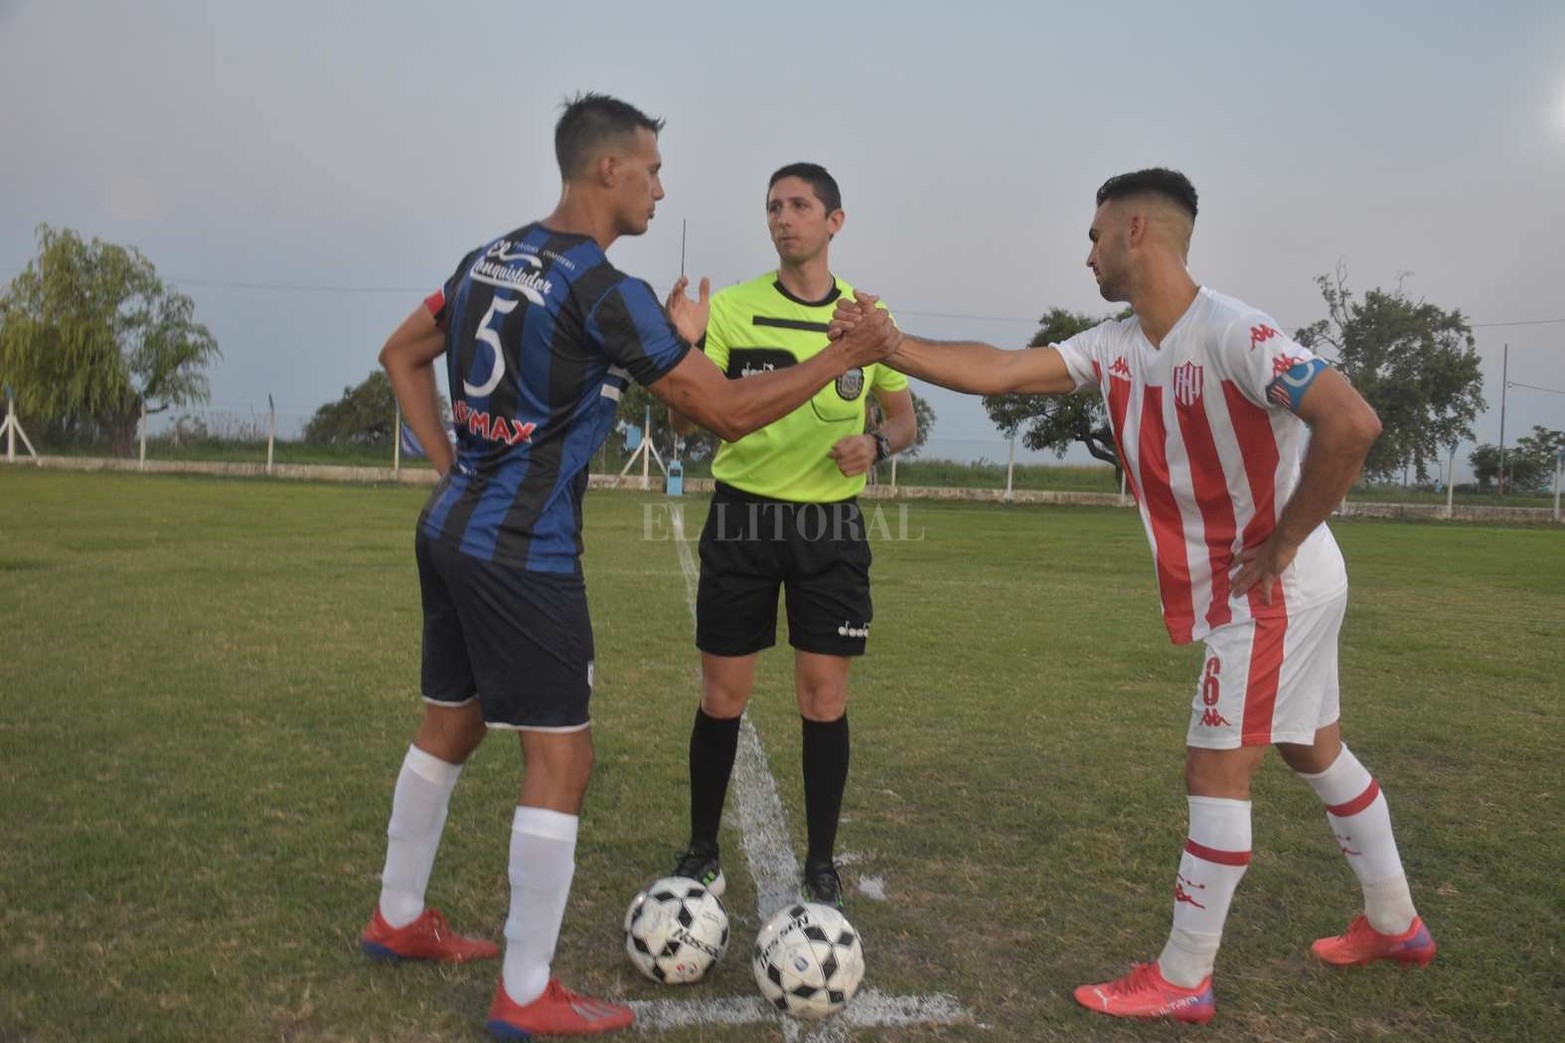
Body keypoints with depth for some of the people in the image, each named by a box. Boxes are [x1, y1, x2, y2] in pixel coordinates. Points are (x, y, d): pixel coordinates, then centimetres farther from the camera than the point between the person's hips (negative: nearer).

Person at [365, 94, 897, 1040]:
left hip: (450, 530, 9)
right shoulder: (605, 289, -17)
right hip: (522, 554, -9)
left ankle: (399, 918, 38)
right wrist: (848, 357, -6)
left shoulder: (489, 258, 9)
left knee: (451, 724, 22)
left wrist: (450, 466, 16)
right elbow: (731, 412, -16)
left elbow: (402, 354, 20)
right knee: (560, 757, 0)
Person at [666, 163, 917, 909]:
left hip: (831, 522, 1)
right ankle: (702, 852, 23)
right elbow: (683, 421, -5)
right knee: (724, 694, 4)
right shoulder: (732, 307, -1)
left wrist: (878, 444, -10)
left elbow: (904, 417, 14)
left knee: (824, 696, 2)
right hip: (744, 517, -1)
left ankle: (821, 866, 18)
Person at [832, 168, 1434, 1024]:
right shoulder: (1112, 348, 1)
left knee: (1214, 772, -3)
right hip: (1233, 593, 9)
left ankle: (1182, 982, 11)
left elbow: (1352, 423, -30)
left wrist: (1281, 543, -23)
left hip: (1274, 589, -9)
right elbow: (996, 371, -1)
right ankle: (1395, 924, 41)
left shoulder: (1232, 332, -24)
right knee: (1315, 751, 21)